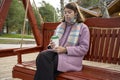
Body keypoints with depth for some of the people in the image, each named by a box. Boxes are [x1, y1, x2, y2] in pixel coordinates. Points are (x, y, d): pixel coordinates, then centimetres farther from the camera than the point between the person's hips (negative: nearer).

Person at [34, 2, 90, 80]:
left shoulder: (83, 28, 2)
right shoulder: (60, 26, 21)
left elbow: (84, 48, -7)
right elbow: (54, 40, 26)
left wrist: (65, 50, -16)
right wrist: (52, 45, -1)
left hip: (71, 57, -5)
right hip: (56, 52, 5)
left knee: (47, 63, -32)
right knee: (42, 56, -30)